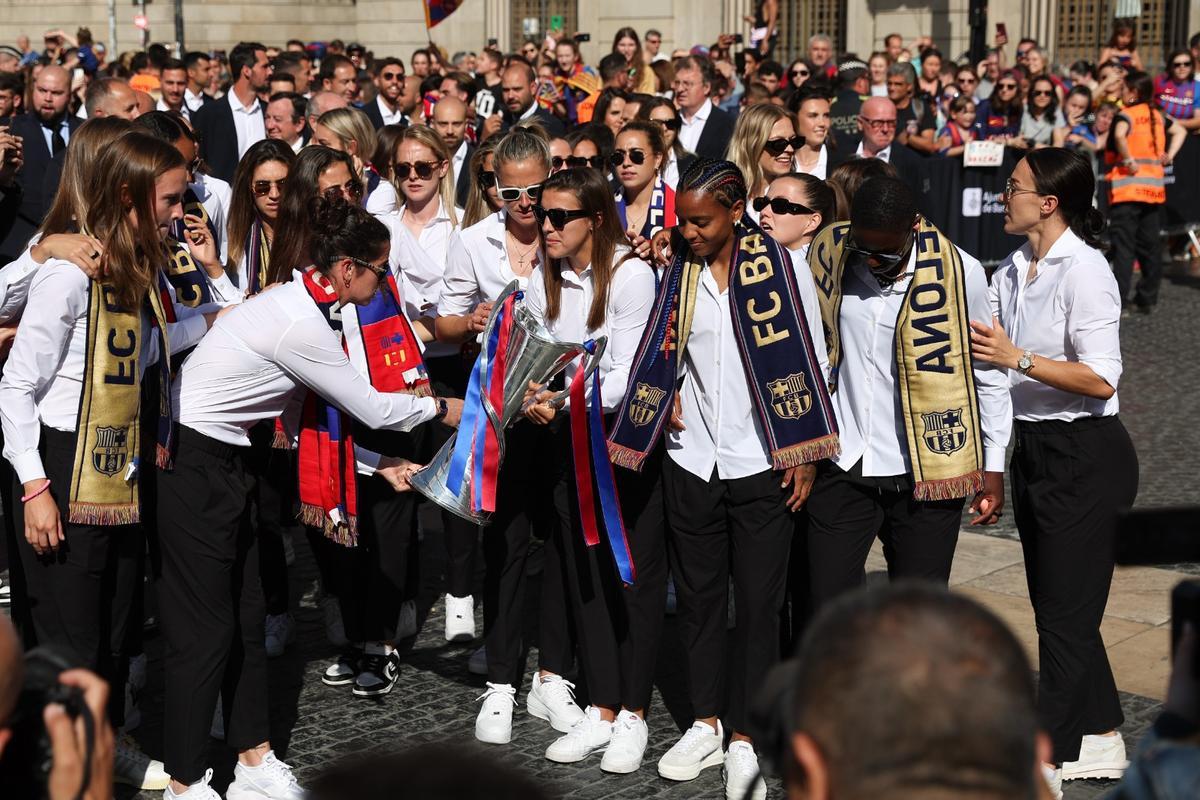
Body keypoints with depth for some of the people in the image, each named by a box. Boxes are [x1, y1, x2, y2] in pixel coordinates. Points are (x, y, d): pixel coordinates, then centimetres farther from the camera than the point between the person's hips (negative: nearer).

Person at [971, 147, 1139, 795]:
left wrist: (1017, 358, -25)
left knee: (1066, 613, 0)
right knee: (1053, 606, 16)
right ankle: (1100, 739, 30)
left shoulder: (1083, 270, -17)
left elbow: (1101, 379, -22)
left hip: (1085, 456, -9)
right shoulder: (1010, 273, 8)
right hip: (1033, 449, 9)